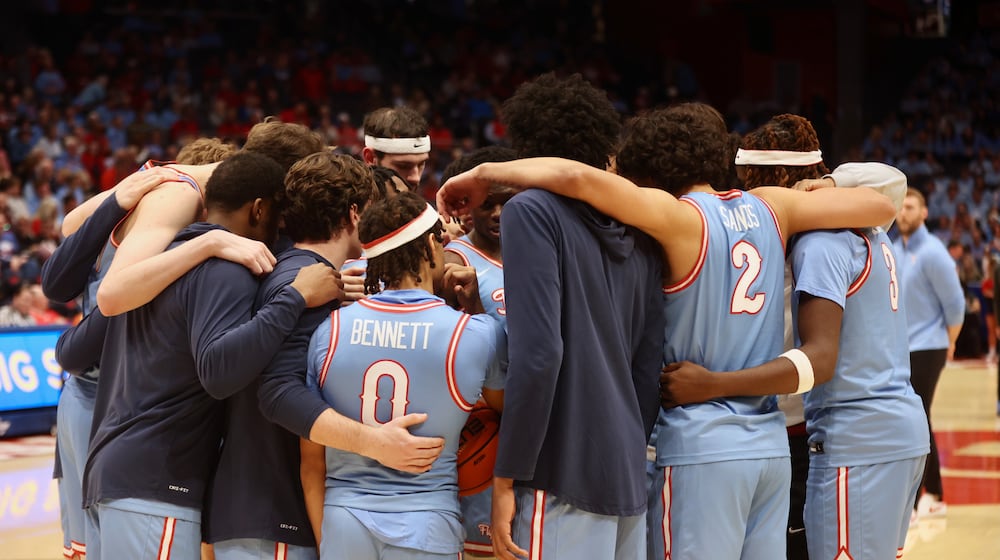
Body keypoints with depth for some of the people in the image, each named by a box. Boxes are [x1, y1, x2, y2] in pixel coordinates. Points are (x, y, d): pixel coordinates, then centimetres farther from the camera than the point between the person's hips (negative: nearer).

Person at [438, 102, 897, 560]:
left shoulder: (678, 217, -8)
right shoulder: (768, 208, 8)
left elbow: (578, 177, -22)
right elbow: (878, 206, 11)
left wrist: (484, 173, -11)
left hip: (701, 448, -6)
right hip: (771, 447, 6)